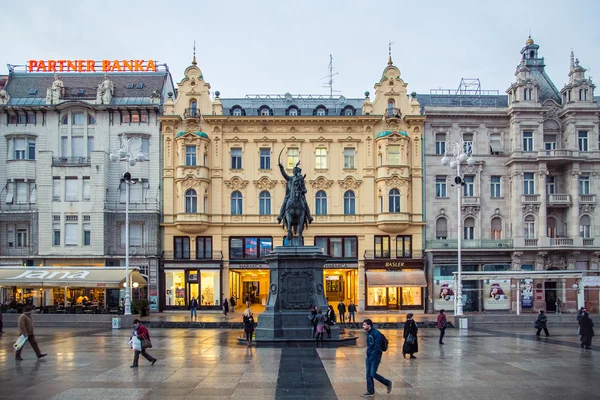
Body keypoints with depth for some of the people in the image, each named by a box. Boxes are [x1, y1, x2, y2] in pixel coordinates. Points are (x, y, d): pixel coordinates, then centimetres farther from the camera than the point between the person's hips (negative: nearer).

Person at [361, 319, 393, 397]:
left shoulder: (376, 333, -18)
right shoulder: (368, 333, 9)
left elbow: (377, 346, -20)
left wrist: (372, 356, -19)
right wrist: (368, 354, 11)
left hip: (375, 356, -8)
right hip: (369, 356, 9)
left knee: (373, 374, -7)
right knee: (368, 374, 7)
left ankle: (388, 383, 12)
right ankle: (370, 392, 15)